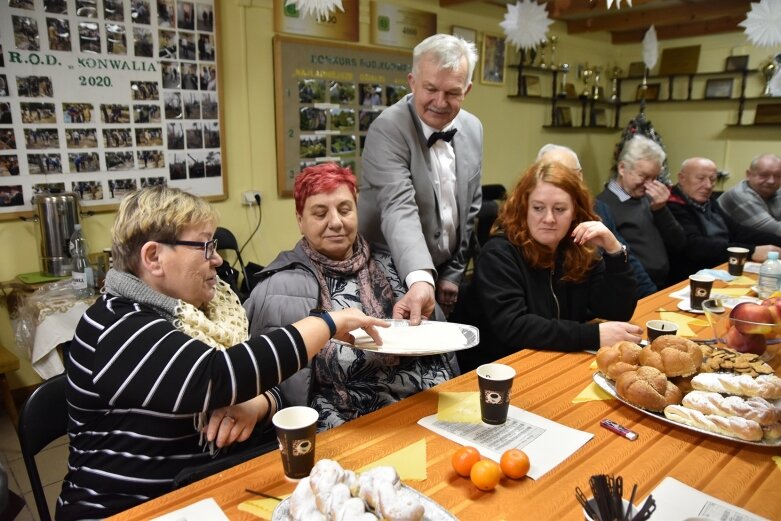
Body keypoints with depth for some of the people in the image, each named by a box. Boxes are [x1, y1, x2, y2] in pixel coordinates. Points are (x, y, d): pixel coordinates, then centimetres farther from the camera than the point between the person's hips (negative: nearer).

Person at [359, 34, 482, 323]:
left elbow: (470, 208, 7)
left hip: (444, 276, 6)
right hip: (394, 280, -6)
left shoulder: (473, 128, 0)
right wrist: (420, 280, -48)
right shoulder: (388, 129, -21)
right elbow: (399, 210, -34)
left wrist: (453, 273, 4)